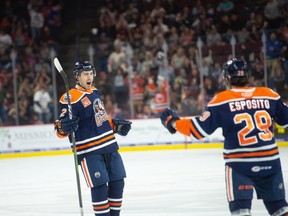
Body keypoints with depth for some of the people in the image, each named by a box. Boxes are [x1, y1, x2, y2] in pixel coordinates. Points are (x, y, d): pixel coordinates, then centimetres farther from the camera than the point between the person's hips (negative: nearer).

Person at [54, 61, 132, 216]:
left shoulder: (94, 92, 11)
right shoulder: (70, 98, -14)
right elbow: (60, 129, -17)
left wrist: (116, 125, 22)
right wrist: (64, 127, -38)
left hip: (109, 145, 8)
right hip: (89, 150, -8)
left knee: (117, 183, 9)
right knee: (99, 186, -12)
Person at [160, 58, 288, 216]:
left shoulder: (222, 100, -8)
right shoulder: (269, 95, 1)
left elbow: (199, 129, -8)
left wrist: (174, 122, 6)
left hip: (239, 164, -3)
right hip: (270, 161, 4)